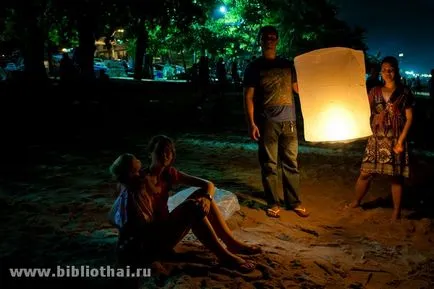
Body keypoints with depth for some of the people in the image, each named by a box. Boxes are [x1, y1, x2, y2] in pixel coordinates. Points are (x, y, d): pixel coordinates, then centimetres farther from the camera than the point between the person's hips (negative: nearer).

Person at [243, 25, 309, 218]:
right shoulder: (254, 67, 5)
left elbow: (298, 89, 19)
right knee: (269, 165, 2)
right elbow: (248, 97, 0)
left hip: (288, 121, 3)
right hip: (267, 123, -3)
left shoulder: (287, 65, 15)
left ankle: (294, 202, 16)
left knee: (291, 163, 7)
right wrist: (251, 124, -8)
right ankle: (274, 203, 13)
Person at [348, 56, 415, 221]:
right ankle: (356, 202, 25)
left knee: (396, 176, 4)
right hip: (376, 139, 3)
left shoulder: (404, 92, -1)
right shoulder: (375, 91, 7)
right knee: (365, 173, 4)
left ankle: (396, 211, 16)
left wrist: (401, 141, -11)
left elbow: (409, 118, -4)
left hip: (396, 140, -2)